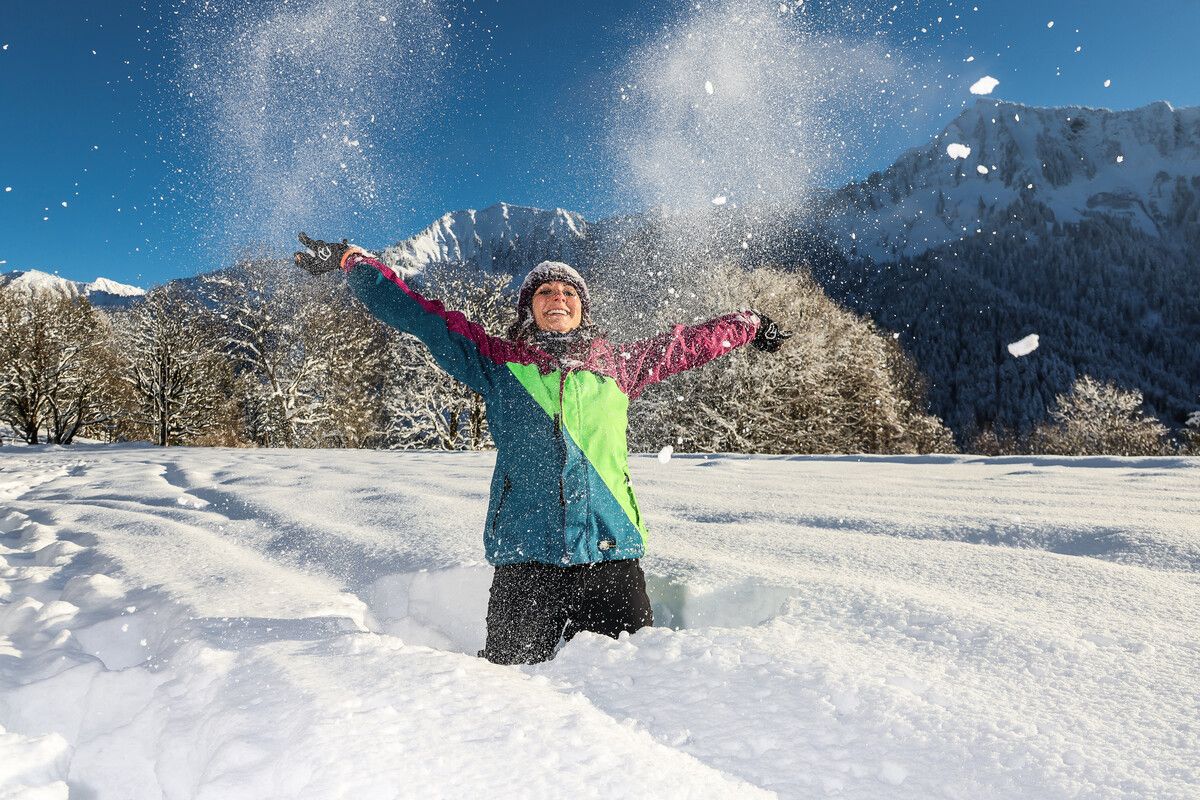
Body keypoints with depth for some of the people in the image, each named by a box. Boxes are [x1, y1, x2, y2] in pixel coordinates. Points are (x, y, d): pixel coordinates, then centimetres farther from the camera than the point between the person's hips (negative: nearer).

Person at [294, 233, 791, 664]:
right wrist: (350, 261, 5)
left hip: (611, 554, 2)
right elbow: (418, 315, 7)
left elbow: (685, 344, 25)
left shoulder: (617, 364, 11)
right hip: (525, 557, -1)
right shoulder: (498, 362, 6)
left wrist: (750, 325, 36)